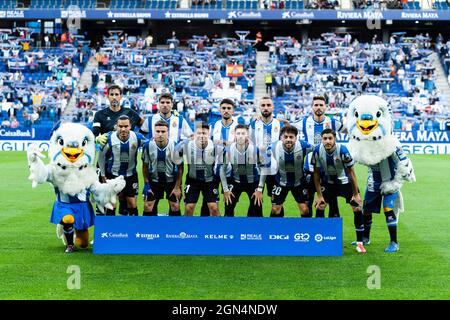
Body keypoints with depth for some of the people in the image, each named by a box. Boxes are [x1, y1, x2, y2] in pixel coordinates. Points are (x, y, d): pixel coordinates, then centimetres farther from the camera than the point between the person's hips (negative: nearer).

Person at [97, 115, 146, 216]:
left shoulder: (137, 138, -17)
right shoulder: (109, 138, -18)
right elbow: (101, 156, -3)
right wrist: (103, 175, 1)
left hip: (131, 175, 1)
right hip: (113, 175, -1)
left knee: (132, 203, 5)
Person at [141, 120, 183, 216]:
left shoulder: (175, 146, -21)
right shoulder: (148, 146, -17)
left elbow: (180, 168, -9)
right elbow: (145, 166, -2)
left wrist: (177, 187, -9)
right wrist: (146, 184, -6)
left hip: (172, 180, -1)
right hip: (154, 180, 1)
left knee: (175, 207, 4)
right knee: (147, 207, 0)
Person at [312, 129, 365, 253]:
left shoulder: (342, 150, -28)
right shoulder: (318, 151, -20)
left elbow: (351, 172, -17)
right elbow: (316, 173, -9)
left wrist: (356, 194, -13)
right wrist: (319, 195, -9)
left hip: (345, 182, -2)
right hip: (328, 182, 2)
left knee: (357, 208, -10)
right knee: (319, 206, -7)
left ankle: (360, 243, 4)